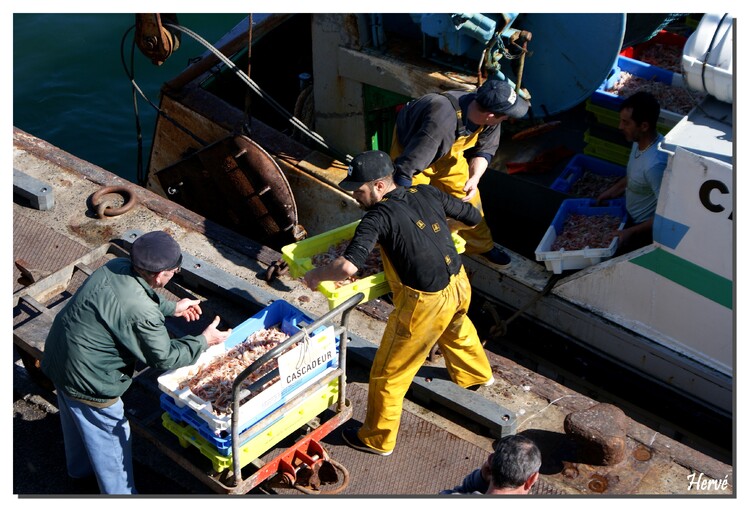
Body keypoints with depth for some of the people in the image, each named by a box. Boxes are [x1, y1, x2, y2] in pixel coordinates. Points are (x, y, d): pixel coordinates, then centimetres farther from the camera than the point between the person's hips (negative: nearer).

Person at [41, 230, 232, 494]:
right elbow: (165, 358, -17)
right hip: (86, 380, -9)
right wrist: (204, 340, -6)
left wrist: (172, 308, 18)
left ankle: (80, 468, 60)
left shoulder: (116, 266, -9)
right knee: (111, 438, 14)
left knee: (76, 420, 33)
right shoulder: (142, 314, -32)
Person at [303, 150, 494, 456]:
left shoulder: (379, 217, -20)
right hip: (459, 285, 8)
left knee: (388, 373, 10)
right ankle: (477, 374, 68)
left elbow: (348, 267, -32)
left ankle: (378, 439, 26)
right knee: (457, 329, 41)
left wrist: (315, 276, -13)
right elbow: (473, 217, 12)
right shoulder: (427, 194, -1)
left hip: (425, 304, -8)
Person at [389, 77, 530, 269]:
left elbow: (484, 150, -4)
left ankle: (481, 246, 34)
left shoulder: (489, 120, -25)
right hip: (410, 144, -6)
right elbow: (407, 167, -45)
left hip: (448, 152, 6)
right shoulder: (442, 122, -48)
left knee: (468, 197, 11)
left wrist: (474, 178, -22)